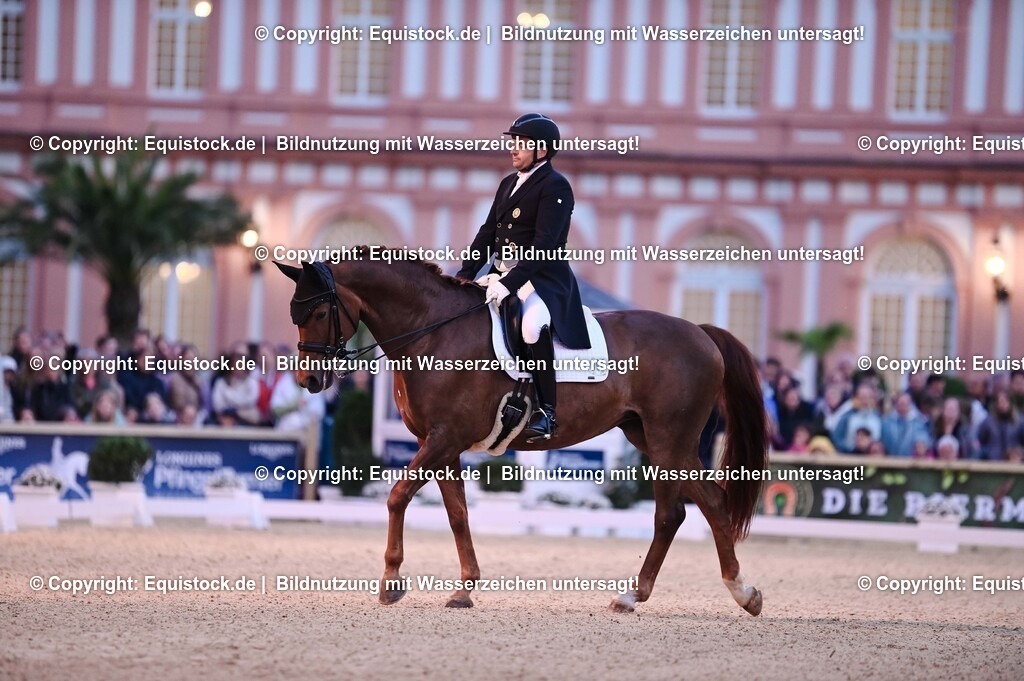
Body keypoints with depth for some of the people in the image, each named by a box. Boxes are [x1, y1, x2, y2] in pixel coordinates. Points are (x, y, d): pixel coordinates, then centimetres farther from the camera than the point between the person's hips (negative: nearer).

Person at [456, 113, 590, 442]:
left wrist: (509, 284, -27)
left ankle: (545, 410, -30)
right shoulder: (508, 184, 17)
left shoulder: (555, 187, -10)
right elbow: (488, 233, 17)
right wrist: (464, 275, 5)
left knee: (533, 325, -37)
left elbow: (544, 245, -19)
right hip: (502, 273, 9)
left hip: (542, 277, -9)